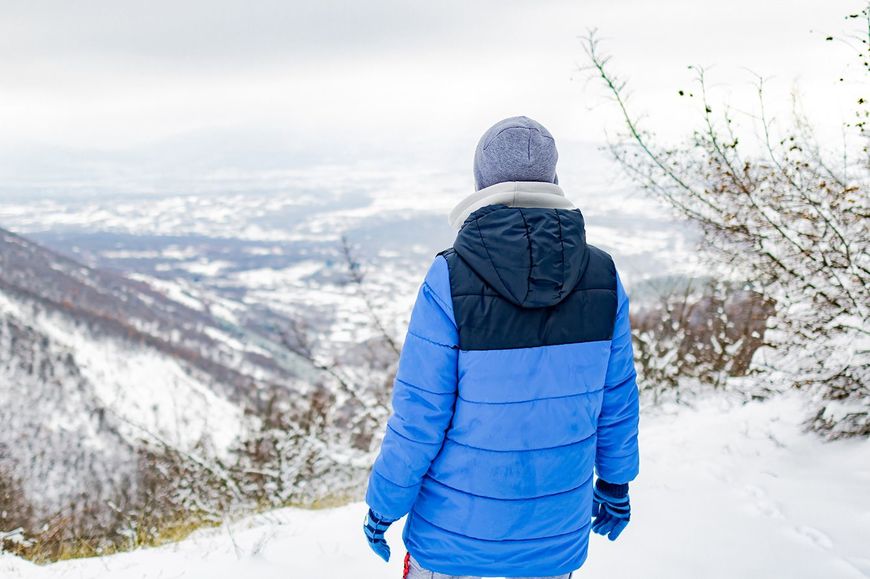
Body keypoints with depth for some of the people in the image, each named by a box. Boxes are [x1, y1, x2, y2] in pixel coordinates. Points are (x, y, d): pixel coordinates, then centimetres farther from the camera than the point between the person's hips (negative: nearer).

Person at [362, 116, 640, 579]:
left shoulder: (451, 279, -19)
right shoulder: (603, 277, -8)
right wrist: (615, 483, 18)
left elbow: (418, 417, -14)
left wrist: (383, 505, 0)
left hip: (456, 536, -3)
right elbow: (617, 401, 2)